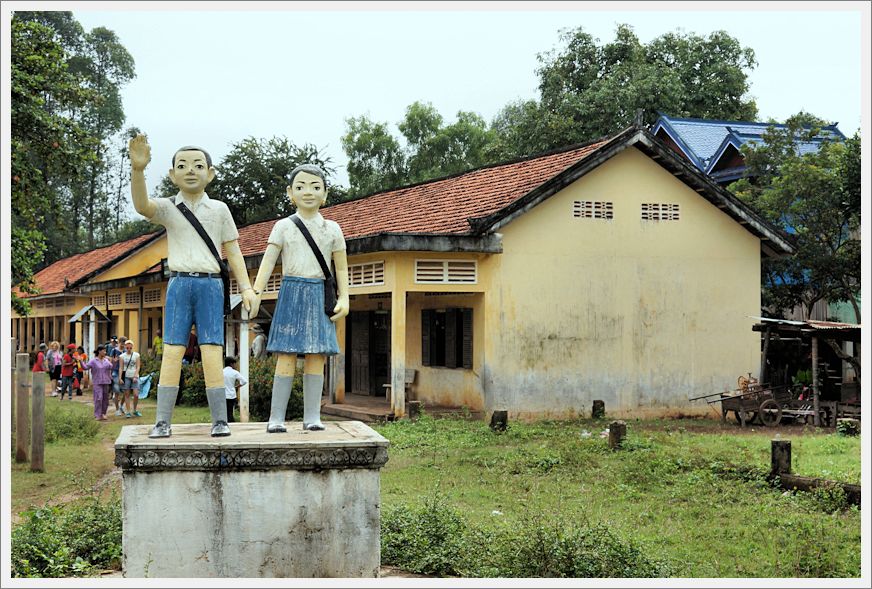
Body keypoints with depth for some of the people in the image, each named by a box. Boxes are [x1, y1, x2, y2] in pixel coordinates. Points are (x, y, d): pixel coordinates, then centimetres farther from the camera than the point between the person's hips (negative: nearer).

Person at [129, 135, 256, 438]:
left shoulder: (219, 209, 9)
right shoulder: (168, 208, 5)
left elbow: (232, 250, 11)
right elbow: (142, 205, -18)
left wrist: (246, 287, 5)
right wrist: (137, 169, -34)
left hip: (210, 285, 0)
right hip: (179, 283, 0)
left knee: (211, 351, -5)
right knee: (172, 350, -3)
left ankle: (220, 419, 0)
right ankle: (162, 421, -1)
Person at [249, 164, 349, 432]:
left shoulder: (332, 229, 10)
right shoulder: (283, 226, 5)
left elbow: (341, 268, 12)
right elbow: (268, 261, -2)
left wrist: (344, 299, 2)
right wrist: (255, 293, -13)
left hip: (320, 296, 2)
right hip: (291, 292, -2)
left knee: (316, 357, 0)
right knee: (286, 356, -6)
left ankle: (312, 416, 5)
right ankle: (276, 417, -4)